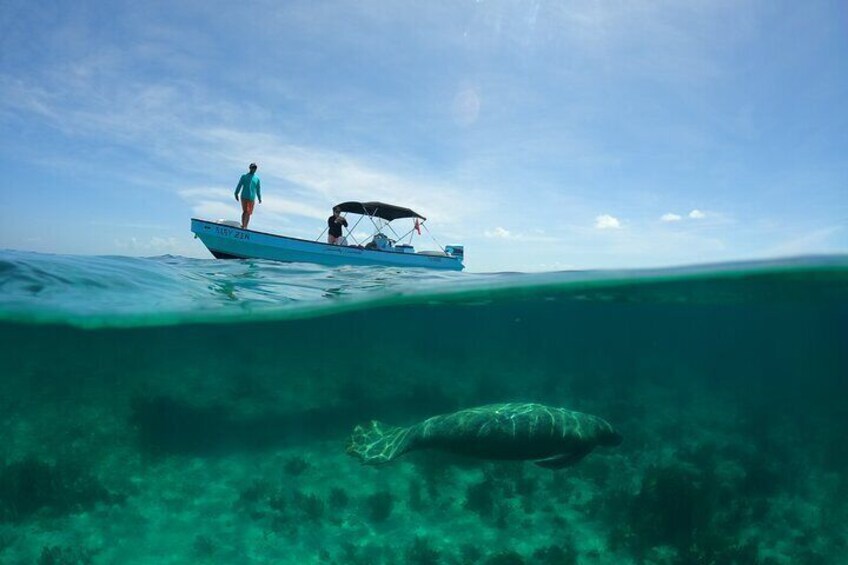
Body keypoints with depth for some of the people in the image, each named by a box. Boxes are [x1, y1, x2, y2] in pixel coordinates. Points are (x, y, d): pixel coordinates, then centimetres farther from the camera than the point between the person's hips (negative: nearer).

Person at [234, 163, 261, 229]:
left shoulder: (257, 178, 14)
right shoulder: (244, 176, 9)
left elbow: (258, 189, 18)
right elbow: (239, 185, 5)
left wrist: (259, 198, 13)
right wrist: (236, 194, -4)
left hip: (252, 198, 3)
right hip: (244, 197, -2)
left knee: (249, 213, 1)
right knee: (245, 211, -14)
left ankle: (245, 227, 7)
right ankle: (242, 225, -12)